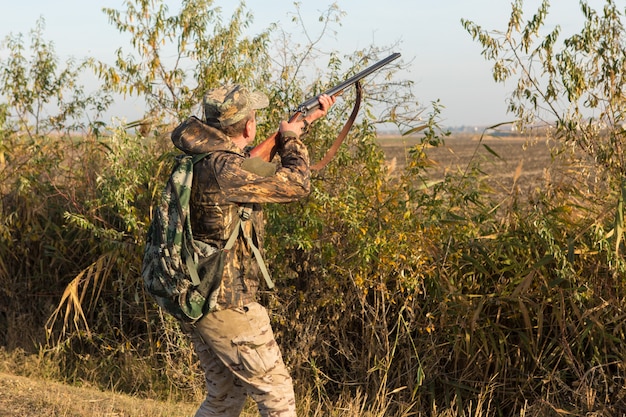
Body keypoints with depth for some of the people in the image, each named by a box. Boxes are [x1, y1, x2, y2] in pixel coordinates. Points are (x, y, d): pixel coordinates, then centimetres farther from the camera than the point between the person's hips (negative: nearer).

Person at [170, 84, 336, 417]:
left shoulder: (202, 158, 6)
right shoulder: (223, 169, -23)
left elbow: (260, 162, 22)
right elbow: (295, 185, -15)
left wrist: (308, 119, 26)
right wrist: (291, 138, 3)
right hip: (226, 305, -9)